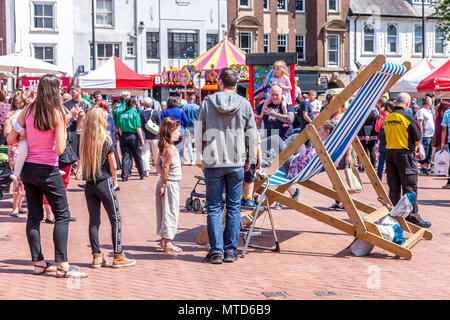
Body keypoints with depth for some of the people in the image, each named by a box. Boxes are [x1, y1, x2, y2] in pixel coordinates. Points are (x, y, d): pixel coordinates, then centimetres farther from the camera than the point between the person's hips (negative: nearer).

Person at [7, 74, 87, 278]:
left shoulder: (28, 111, 2)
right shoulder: (57, 114, -12)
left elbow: (11, 139, 4)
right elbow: (59, 150, -16)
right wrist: (64, 130, -1)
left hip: (27, 168, 6)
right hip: (47, 170, -6)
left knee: (34, 216, 12)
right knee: (62, 215, 3)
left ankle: (38, 263, 17)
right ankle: (62, 265, 1)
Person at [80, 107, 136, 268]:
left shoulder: (84, 140, 2)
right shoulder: (106, 140, -11)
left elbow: (83, 161, 8)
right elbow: (113, 166, -7)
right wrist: (113, 180, 8)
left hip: (89, 185, 5)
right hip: (104, 183, -5)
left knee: (93, 220, 8)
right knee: (115, 219, 4)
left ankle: (96, 256, 11)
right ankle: (118, 256, 5)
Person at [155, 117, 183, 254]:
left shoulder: (163, 146, 8)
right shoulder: (171, 148, -19)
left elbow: (158, 165, 9)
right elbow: (166, 167, -21)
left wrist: (163, 175, -8)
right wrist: (163, 184, -16)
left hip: (165, 183, 9)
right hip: (171, 184, -9)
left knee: (164, 212, 15)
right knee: (171, 213, -3)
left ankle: (164, 240, 24)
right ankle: (167, 244, 1)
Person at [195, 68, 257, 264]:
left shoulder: (208, 102, -2)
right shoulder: (244, 104, 1)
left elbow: (198, 132, 1)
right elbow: (252, 135, 4)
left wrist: (202, 154, 18)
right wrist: (250, 159, 17)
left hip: (212, 162, -1)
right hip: (236, 163, 1)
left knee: (213, 207, 6)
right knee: (234, 207, 9)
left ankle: (216, 251, 4)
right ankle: (230, 251, 10)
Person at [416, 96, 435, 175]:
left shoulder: (429, 111, 18)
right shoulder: (421, 111, -10)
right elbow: (419, 124, -14)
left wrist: (434, 134, 19)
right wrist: (421, 135, -19)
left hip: (431, 135, 9)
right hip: (425, 136, -9)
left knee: (430, 153, 12)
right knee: (424, 154, -5)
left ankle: (428, 168, 18)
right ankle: (423, 169, 0)